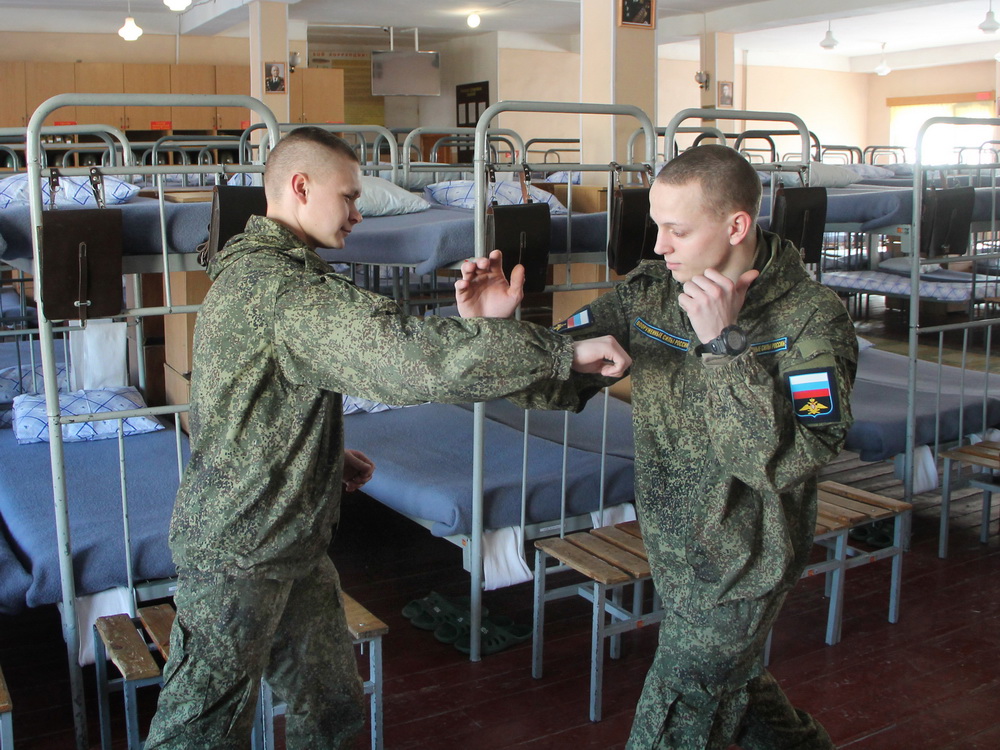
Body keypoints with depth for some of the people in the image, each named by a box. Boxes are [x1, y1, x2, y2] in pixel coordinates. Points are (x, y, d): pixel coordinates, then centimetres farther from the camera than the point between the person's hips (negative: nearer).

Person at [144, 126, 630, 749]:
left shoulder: (254, 269, 12)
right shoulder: (282, 287, -24)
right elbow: (418, 353, -33)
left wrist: (329, 456, 10)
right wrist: (566, 351, -28)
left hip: (292, 545, 10)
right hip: (240, 554, -10)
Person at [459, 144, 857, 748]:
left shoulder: (813, 318, -21)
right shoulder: (649, 291, -8)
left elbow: (783, 459, -31)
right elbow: (559, 376, -9)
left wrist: (725, 342, -34)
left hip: (739, 568, -6)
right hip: (674, 554, 6)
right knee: (729, 688, 28)